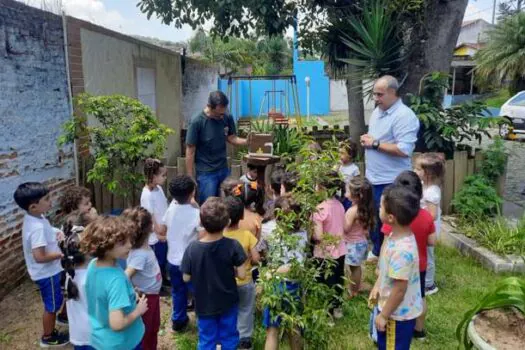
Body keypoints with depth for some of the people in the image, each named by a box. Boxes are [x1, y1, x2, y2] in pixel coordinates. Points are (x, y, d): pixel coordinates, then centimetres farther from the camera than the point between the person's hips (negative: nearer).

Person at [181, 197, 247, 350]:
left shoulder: (192, 248, -21)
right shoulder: (233, 246, -23)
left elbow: (186, 278, -10)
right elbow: (242, 275, -16)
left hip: (204, 305, 0)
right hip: (228, 303, 0)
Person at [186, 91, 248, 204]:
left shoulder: (227, 117, -5)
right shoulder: (197, 122, -17)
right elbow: (190, 151, -12)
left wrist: (247, 141, -14)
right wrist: (190, 178, -10)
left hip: (224, 169, 5)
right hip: (206, 173, -5)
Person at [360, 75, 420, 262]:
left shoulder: (405, 116, -18)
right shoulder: (377, 111, 10)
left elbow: (404, 149, -27)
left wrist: (375, 144, -21)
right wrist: (366, 140, 3)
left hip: (390, 182, -9)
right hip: (373, 178, 9)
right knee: (373, 218, 20)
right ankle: (377, 251, 39)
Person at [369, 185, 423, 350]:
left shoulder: (402, 250, -36)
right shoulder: (396, 235, -7)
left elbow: (399, 289, -29)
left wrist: (384, 315, -18)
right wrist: (377, 286, 15)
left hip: (398, 313, -9)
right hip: (391, 307, 9)